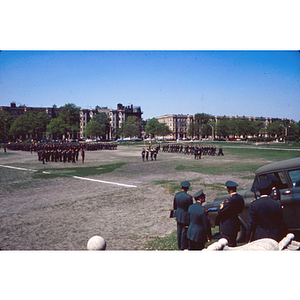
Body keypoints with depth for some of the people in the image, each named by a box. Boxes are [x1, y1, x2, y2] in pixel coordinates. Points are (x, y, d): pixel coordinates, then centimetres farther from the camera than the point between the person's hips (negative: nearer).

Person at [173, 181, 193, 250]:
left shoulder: (176, 195, -8)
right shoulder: (189, 197, -24)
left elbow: (174, 206, 4)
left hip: (178, 216, 5)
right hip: (185, 217, -5)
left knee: (179, 231, 19)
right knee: (184, 232, 10)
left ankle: (179, 245, 35)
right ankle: (183, 247, 25)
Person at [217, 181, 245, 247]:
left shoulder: (230, 200, -26)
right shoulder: (240, 198, 1)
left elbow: (220, 211, -19)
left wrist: (222, 205, -2)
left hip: (227, 227, -8)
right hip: (236, 226, 8)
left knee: (230, 245, 1)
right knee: (233, 244, 21)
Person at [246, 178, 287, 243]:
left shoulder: (253, 205, -9)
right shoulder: (277, 204, -5)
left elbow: (250, 224, -6)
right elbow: (281, 224, 2)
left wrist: (248, 240, 2)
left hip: (258, 237, -1)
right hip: (274, 237, 1)